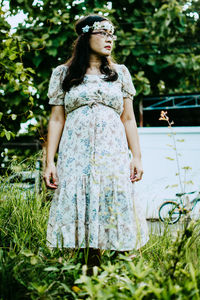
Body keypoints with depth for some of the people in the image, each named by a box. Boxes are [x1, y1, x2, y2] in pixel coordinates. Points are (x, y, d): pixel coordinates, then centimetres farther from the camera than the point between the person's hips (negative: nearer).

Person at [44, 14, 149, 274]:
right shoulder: (63, 74, 11)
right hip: (75, 156, -1)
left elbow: (129, 119, 13)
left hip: (113, 155, 1)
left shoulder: (120, 73, 15)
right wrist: (49, 162, -1)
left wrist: (136, 156, 3)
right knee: (75, 214, -6)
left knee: (114, 215, -5)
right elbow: (56, 120, 7)